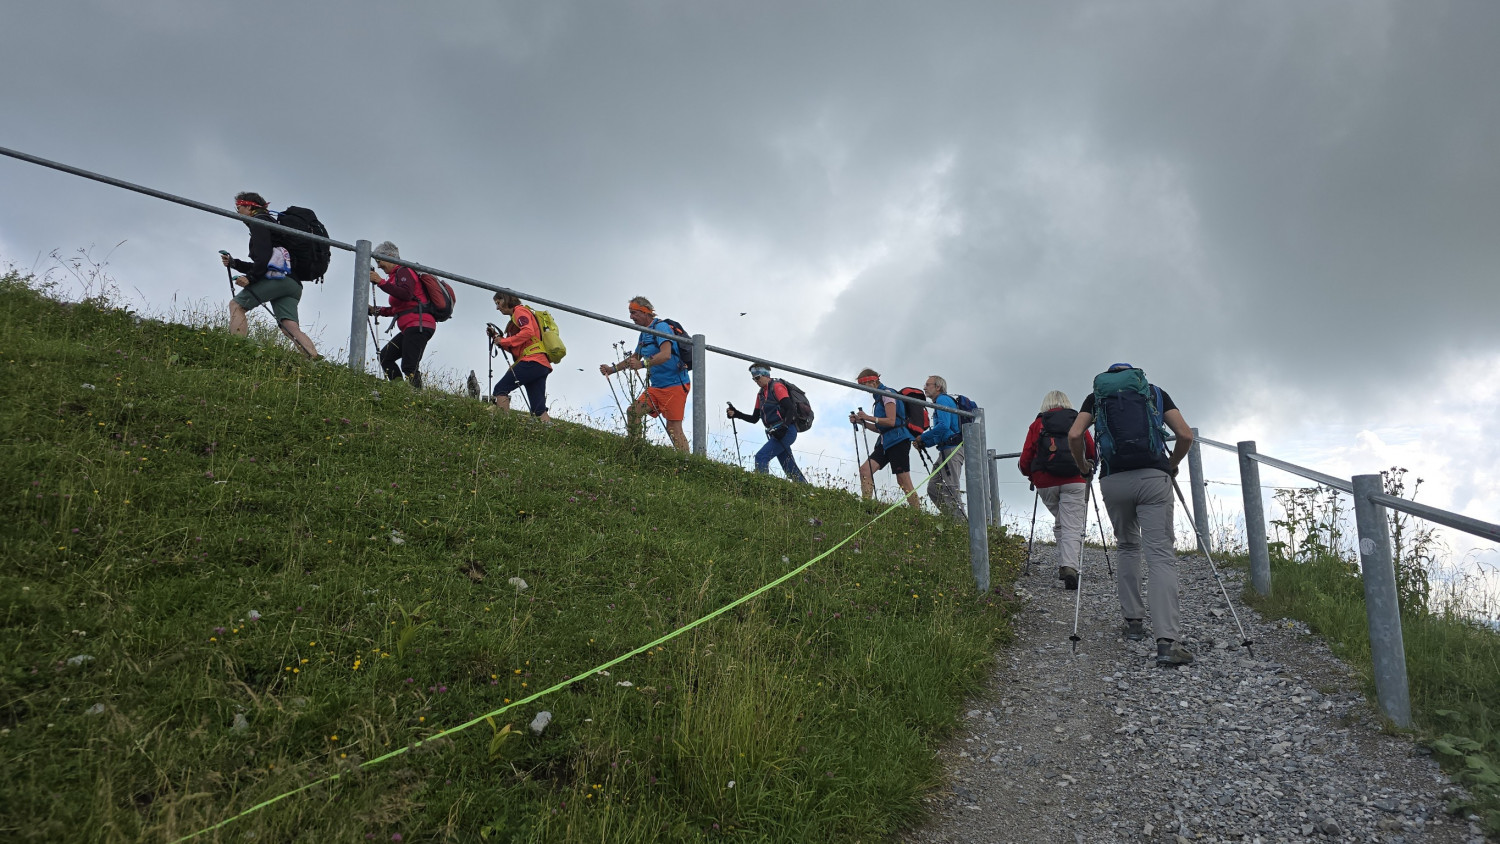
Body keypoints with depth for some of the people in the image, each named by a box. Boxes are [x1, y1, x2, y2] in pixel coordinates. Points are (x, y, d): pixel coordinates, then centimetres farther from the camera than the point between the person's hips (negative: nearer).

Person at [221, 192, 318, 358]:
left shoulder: (259, 222, 5)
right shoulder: (272, 223, 34)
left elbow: (264, 255, -11)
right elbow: (261, 265, 34)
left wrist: (250, 277, -13)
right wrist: (233, 263, 28)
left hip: (278, 277, -9)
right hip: (292, 283, 9)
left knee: (236, 305, -5)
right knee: (291, 328, -5)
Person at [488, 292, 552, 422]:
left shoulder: (520, 310, 5)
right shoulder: (516, 318, 32)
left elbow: (528, 332, -13)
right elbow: (514, 349, 26)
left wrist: (504, 341, -8)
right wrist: (496, 337, 18)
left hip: (532, 360, -9)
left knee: (501, 389, -12)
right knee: (538, 410, -2)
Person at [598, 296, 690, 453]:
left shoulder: (661, 327, -13)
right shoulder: (644, 333, 17)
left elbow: (666, 355, -29)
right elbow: (634, 358, 29)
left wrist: (642, 364, -40)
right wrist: (612, 369, 20)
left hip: (675, 384, -9)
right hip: (657, 386, 9)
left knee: (673, 428, -14)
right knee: (633, 411, 1)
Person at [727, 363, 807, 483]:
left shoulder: (777, 386, -5)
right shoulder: (761, 394, 21)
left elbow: (791, 409, -15)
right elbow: (754, 419, 21)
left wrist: (784, 427, -28)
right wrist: (736, 414, 8)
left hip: (786, 431, -9)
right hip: (776, 433, 9)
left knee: (761, 457, -20)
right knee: (790, 469, 8)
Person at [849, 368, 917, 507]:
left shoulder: (887, 393, -6)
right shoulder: (879, 397, 21)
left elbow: (891, 421, -16)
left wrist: (869, 418, -18)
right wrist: (860, 421, 12)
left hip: (898, 440, -9)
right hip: (886, 442, 9)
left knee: (903, 480, -9)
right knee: (865, 470, -7)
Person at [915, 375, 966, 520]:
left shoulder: (943, 400, -5)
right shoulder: (941, 401, 26)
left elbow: (944, 426, -19)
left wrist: (922, 437, -9)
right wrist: (923, 444, 13)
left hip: (952, 449, -10)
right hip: (947, 450, 10)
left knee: (950, 489, -13)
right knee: (933, 488, 7)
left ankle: (962, 522, -15)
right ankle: (952, 519, 4)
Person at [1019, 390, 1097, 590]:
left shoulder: (1037, 424, 12)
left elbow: (1025, 458, 5)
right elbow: (1092, 454, 14)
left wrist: (1031, 475, 22)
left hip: (1045, 483, 1)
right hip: (1074, 482, -1)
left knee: (1060, 522, 19)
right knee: (1073, 526, -5)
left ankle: (1063, 564, 13)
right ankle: (1070, 565, -22)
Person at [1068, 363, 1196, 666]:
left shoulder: (1096, 396, 20)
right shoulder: (1155, 392, 21)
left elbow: (1074, 436, 5)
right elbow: (1185, 435, 9)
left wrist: (1083, 465, 22)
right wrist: (1172, 465, 26)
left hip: (1113, 480, 1)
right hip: (1153, 476, -1)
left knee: (1128, 547, 24)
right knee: (1161, 555, -8)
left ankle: (1133, 620, 19)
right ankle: (1167, 640, -23)